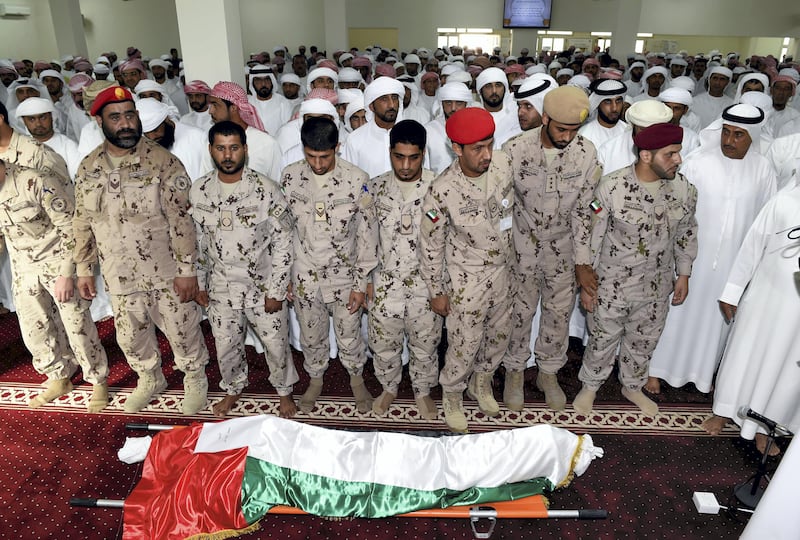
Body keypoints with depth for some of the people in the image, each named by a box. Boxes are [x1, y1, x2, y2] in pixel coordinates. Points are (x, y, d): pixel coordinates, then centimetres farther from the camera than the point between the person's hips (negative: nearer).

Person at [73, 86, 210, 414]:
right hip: (120, 277, 5)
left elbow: (181, 219, -15)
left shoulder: (162, 162, -13)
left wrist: (187, 269, -16)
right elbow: (83, 223, 9)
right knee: (130, 336, 20)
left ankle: (195, 379, 37)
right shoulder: (88, 169, 1)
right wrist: (84, 270, 11)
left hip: (166, 273, -4)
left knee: (182, 331, 10)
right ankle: (150, 380, 47)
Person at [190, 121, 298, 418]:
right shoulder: (198, 191, -4)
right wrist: (199, 283, 8)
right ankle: (233, 389, 47)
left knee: (276, 345, 12)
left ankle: (284, 390, 40)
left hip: (264, 288, -3)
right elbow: (196, 240, 7)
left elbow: (283, 243, -12)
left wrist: (276, 291, -12)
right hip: (221, 290, 3)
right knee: (226, 347, 19)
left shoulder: (266, 189, -16)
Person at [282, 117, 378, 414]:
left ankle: (356, 379, 45)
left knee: (349, 337, 15)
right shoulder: (290, 176, -9)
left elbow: (367, 235, -10)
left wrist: (361, 284, -9)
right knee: (311, 337, 20)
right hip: (305, 276, 2)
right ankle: (315, 380, 47)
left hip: (344, 276, -2)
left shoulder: (357, 179, -16)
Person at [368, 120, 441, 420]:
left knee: (425, 345, 17)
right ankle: (389, 388, 45)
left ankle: (422, 391, 43)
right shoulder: (376, 188, -5)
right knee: (383, 344, 18)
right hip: (385, 283, 2)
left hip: (425, 285, -1)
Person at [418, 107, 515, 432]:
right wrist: (436, 291, -7)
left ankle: (481, 383, 51)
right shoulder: (442, 191, -27)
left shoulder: (503, 164, -13)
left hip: (503, 268, 5)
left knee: (500, 335, 22)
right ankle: (452, 396, 40)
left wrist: (515, 254, 15)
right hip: (468, 279, -5)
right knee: (465, 345, 10)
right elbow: (430, 244, -14)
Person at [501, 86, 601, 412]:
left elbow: (582, 210, -5)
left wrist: (582, 262, -5)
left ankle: (548, 372, 37)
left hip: (563, 246, 2)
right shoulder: (516, 150, -19)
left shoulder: (586, 154, -13)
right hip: (522, 244, -2)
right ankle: (515, 370, 35)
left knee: (559, 312, 13)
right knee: (520, 311, 10)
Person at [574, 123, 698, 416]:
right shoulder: (611, 187, -22)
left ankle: (632, 386, 49)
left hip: (657, 287, 4)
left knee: (644, 342, 23)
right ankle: (589, 386, 41)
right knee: (602, 339, 15)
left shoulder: (684, 189, -9)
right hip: (612, 285, -4)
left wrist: (683, 274, 11)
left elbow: (686, 233, 7)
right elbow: (592, 237, -14)